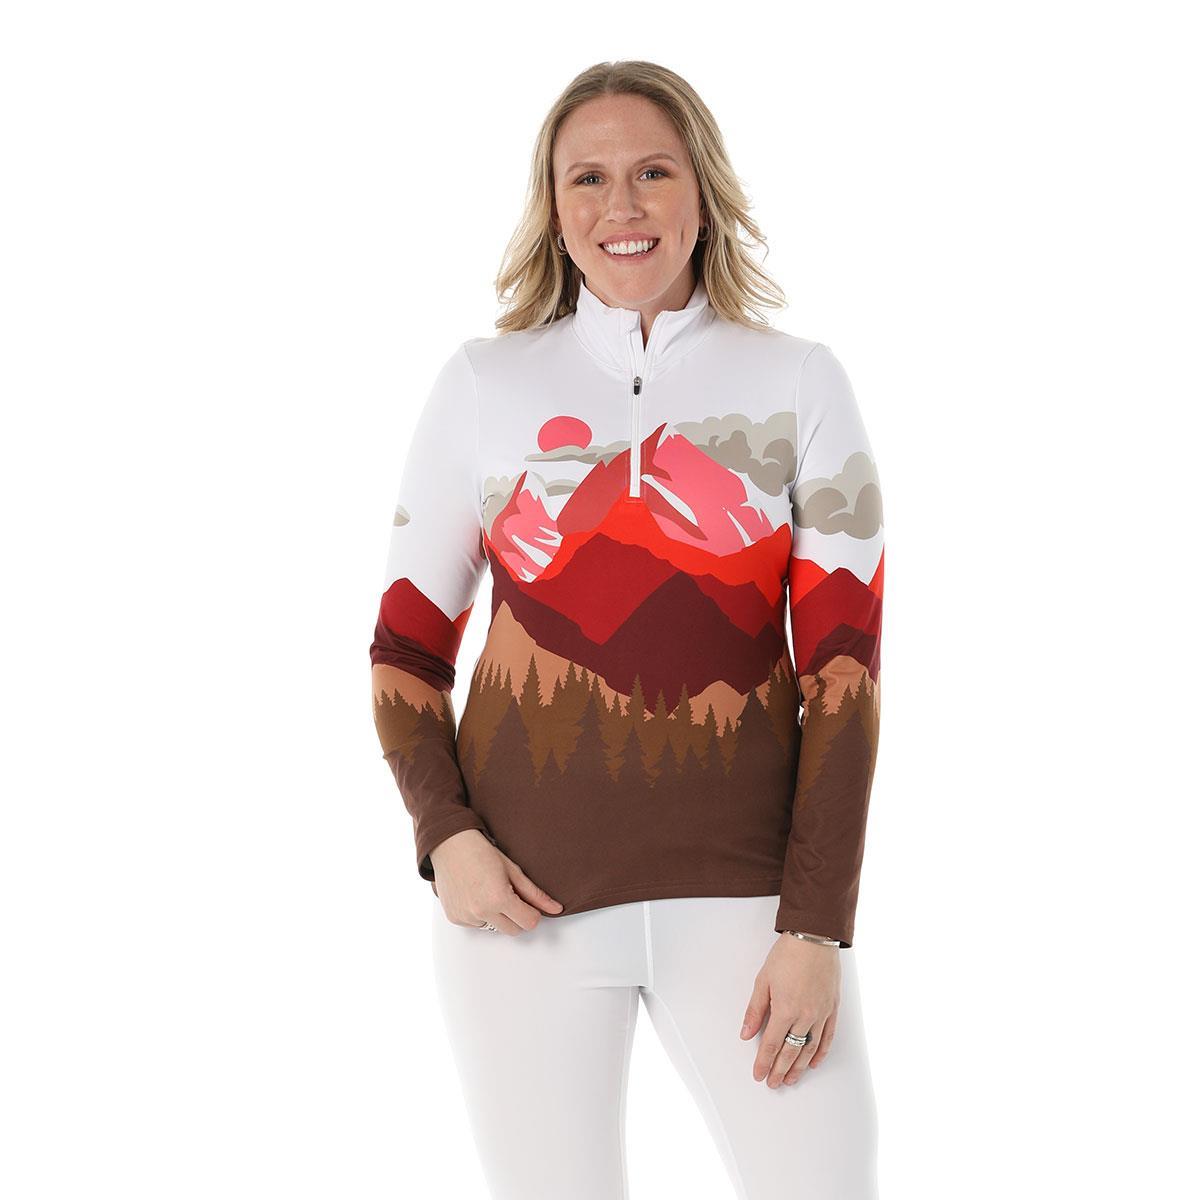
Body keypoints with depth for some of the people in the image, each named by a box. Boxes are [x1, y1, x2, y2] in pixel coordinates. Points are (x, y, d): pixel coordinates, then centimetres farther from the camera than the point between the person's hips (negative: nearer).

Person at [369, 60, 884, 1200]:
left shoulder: (798, 383, 4)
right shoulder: (484, 385, 5)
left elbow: (844, 663, -1)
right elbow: (406, 648, 9)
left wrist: (816, 928, -9)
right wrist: (444, 836, -9)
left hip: (741, 885, 0)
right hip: (530, 893, 1)